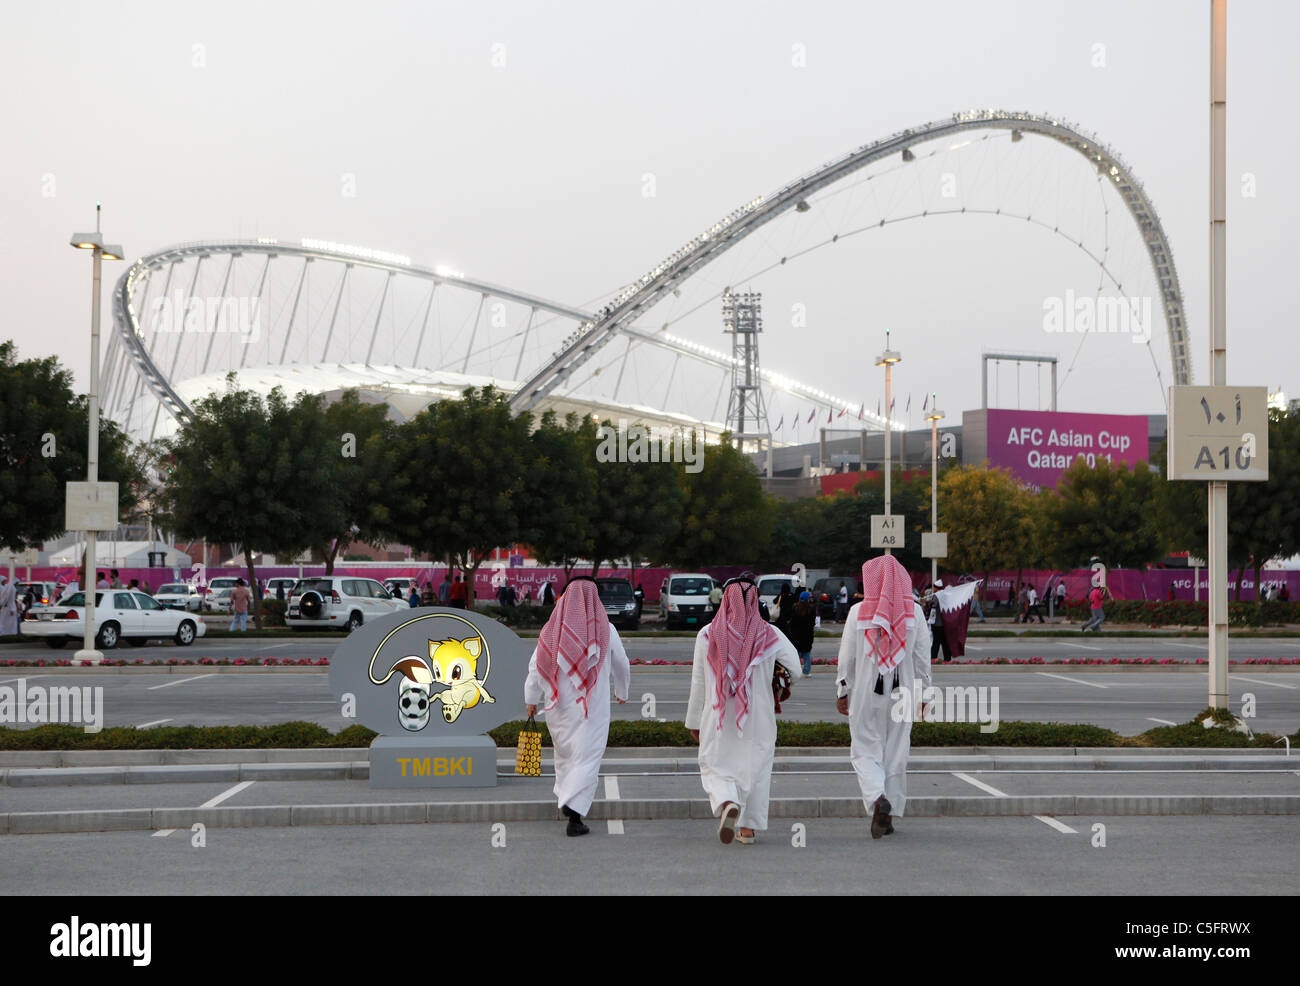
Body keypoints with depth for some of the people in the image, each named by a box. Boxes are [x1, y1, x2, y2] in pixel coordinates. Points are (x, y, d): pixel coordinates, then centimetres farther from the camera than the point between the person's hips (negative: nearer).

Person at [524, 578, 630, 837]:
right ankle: (574, 811, -18)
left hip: (558, 706, 3)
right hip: (593, 706, -3)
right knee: (587, 757, -5)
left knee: (564, 752, 23)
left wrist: (531, 699, 5)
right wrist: (622, 692, 23)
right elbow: (621, 666, 5)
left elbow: (536, 665, -3)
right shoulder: (605, 630, -4)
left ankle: (564, 796, 38)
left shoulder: (553, 629, -2)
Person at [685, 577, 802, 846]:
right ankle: (748, 827, 17)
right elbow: (796, 670, 1)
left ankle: (727, 803, -24)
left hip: (719, 716, -1)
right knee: (755, 768, 15)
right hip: (758, 717, 1)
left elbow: (698, 682, 0)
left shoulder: (707, 635, -4)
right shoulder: (770, 635, -4)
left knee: (715, 766, 6)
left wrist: (694, 720, 9)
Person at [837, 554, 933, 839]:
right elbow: (922, 656, 2)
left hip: (866, 691, -2)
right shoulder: (914, 611, 0)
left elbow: (847, 657, -2)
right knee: (897, 751, 11)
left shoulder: (858, 611, -5)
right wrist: (924, 692, 10)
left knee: (865, 749, 6)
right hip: (902, 690, 2)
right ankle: (890, 815, 13)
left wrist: (842, 692, 7)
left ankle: (877, 797, -20)